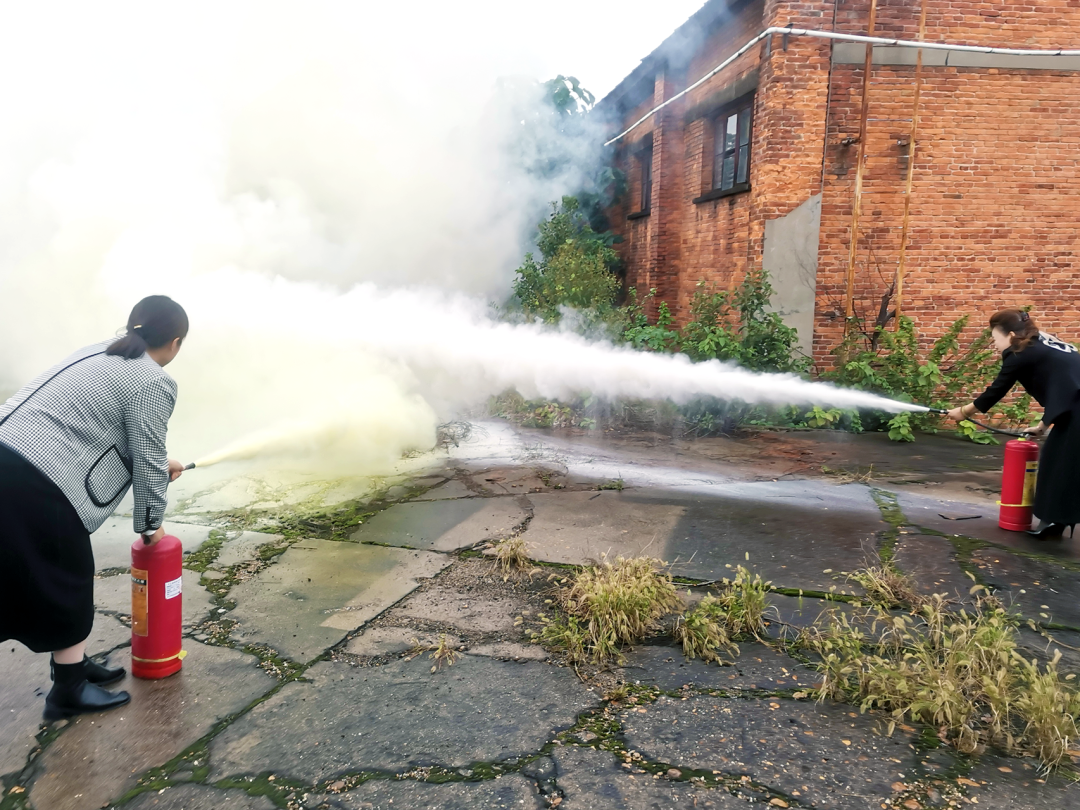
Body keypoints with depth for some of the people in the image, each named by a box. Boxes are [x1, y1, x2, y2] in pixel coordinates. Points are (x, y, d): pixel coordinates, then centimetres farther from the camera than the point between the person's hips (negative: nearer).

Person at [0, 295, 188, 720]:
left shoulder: (101, 353, 19)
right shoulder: (154, 383, -9)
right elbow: (146, 459, -4)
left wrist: (160, 464, 41)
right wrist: (150, 523, 10)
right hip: (35, 485, -9)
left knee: (57, 578, 22)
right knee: (66, 582, 9)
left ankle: (74, 665, 37)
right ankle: (68, 691, 23)